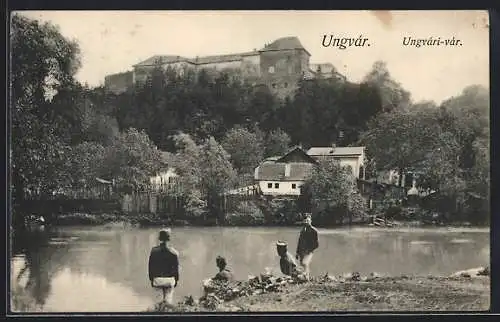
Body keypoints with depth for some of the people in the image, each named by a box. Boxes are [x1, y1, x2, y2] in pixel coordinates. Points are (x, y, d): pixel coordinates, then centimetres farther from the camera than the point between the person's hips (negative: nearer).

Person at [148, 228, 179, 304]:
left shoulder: (154, 251, -6)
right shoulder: (173, 252, -10)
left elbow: (150, 266, -1)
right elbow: (176, 268, -5)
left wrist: (151, 279, 9)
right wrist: (176, 280, 6)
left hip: (157, 279, 3)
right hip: (169, 279, -3)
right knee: (169, 300, 6)